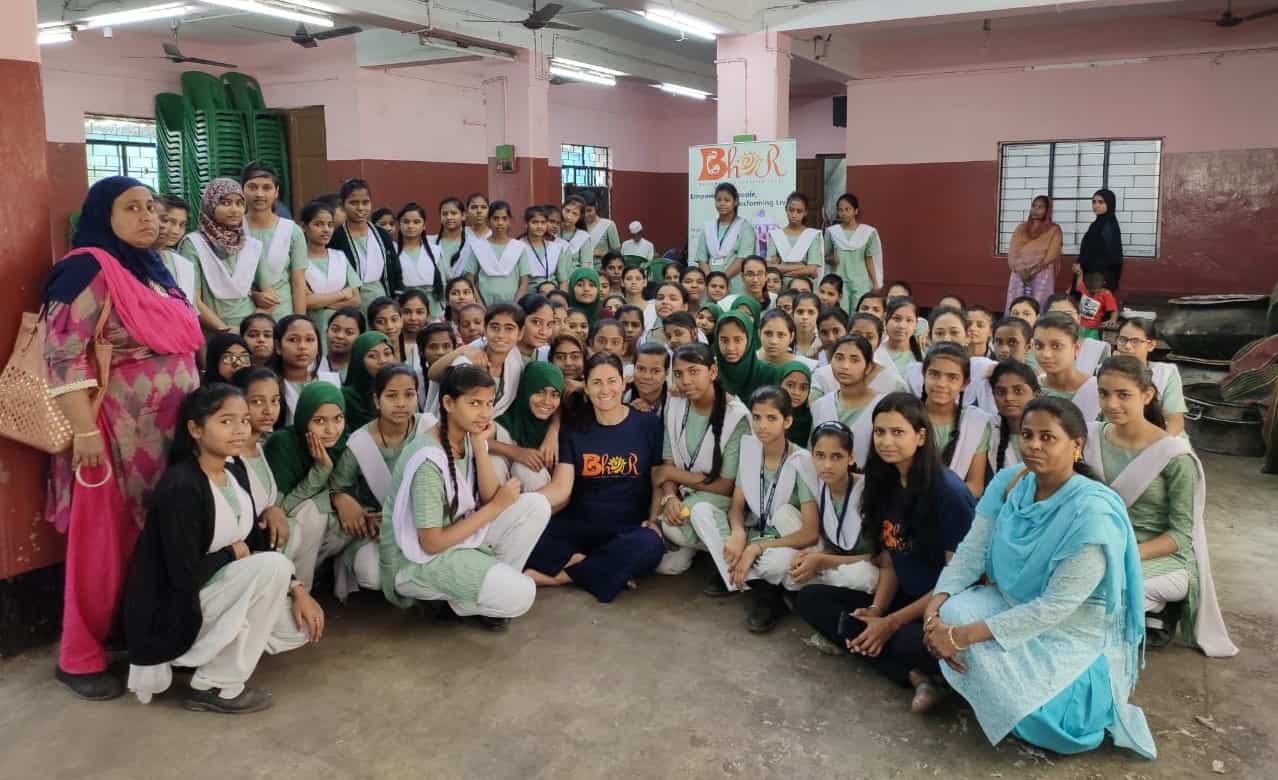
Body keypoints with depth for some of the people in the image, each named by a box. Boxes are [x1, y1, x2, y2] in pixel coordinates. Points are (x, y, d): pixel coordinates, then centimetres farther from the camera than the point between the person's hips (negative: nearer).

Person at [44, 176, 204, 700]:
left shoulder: (153, 269, 14)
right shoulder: (88, 269, -12)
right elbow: (64, 355, -17)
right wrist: (84, 431, -20)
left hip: (166, 429, 8)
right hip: (117, 430, -8)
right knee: (105, 542, 1)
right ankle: (80, 658, 15)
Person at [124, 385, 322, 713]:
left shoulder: (235, 472, 2)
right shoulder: (180, 487, -24)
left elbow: (258, 544, 6)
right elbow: (185, 576, -27)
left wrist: (296, 589, -5)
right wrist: (232, 554, -10)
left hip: (213, 594, 8)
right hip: (169, 614, -8)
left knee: (301, 626, -3)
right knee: (273, 565, -26)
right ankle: (215, 687, -12)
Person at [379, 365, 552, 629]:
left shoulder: (469, 438, -3)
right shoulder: (429, 461, -27)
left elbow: (489, 497, -10)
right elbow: (432, 543, -24)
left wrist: (480, 444, -19)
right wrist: (497, 507, -17)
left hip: (457, 533, 8)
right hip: (418, 560, -8)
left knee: (535, 505, -6)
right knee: (519, 595, -23)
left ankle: (494, 581, 6)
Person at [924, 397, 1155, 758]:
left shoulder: (1093, 512, -27)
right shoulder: (1008, 483, -8)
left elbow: (1057, 605, -29)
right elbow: (971, 550, -8)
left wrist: (964, 636, -32)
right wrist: (935, 604, -26)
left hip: (1075, 633, -5)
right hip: (1013, 604, 5)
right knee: (952, 613, -21)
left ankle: (1089, 696, 6)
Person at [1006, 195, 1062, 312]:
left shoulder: (1053, 230, 5)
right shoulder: (1021, 228, 16)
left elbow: (1051, 255, -5)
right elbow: (1012, 251, 8)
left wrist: (1033, 271, -14)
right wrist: (1020, 270, -9)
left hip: (1041, 275, -3)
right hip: (1019, 274, 3)